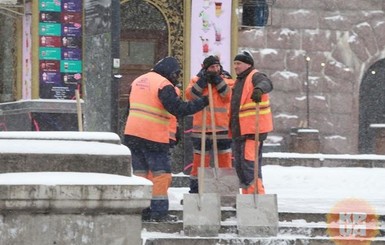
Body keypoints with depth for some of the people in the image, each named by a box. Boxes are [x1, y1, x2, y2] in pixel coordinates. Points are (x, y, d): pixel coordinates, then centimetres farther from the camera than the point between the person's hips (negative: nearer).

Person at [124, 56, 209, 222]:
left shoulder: (138, 81, 16)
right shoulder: (164, 85, -10)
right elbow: (178, 108, -19)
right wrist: (203, 102, -15)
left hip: (132, 133, 7)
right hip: (153, 136, -7)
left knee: (140, 172, 12)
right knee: (161, 174, -1)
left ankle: (141, 210, 11)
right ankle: (159, 211, -5)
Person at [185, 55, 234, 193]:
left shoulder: (227, 80, 7)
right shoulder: (197, 80, 6)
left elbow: (229, 95, -10)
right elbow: (190, 95, -10)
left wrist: (218, 81, -15)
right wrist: (202, 82, -17)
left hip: (222, 128, 1)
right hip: (201, 128, -1)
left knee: (225, 161, 5)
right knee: (200, 161, 3)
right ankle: (195, 191, 11)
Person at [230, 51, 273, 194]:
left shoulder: (255, 77, -7)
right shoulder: (239, 81, 21)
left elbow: (266, 84, -30)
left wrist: (259, 89, -53)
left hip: (254, 129, -10)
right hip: (239, 130, 10)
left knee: (249, 162, -16)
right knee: (239, 164, 11)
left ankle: (257, 193, -16)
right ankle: (247, 195, 18)